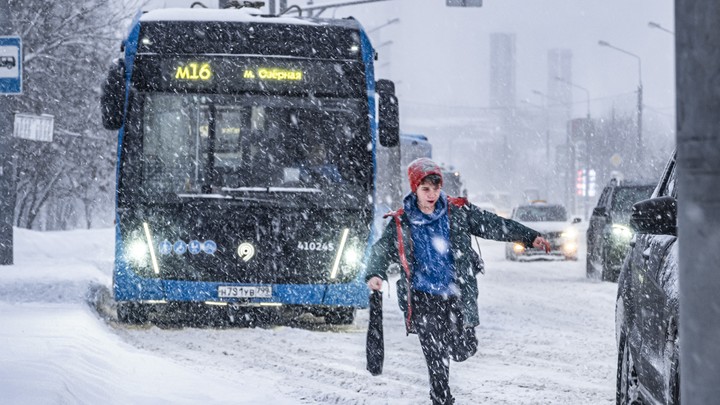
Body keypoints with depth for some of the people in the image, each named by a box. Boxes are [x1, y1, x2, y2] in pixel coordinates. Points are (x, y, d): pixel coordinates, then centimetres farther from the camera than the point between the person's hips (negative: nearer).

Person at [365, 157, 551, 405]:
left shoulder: (458, 212, -1)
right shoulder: (401, 223, -3)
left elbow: (494, 225, 1)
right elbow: (382, 250, -6)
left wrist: (530, 237, -5)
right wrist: (374, 274, -27)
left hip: (456, 296, 1)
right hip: (423, 298, -1)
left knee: (464, 351, 6)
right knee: (436, 357, -5)